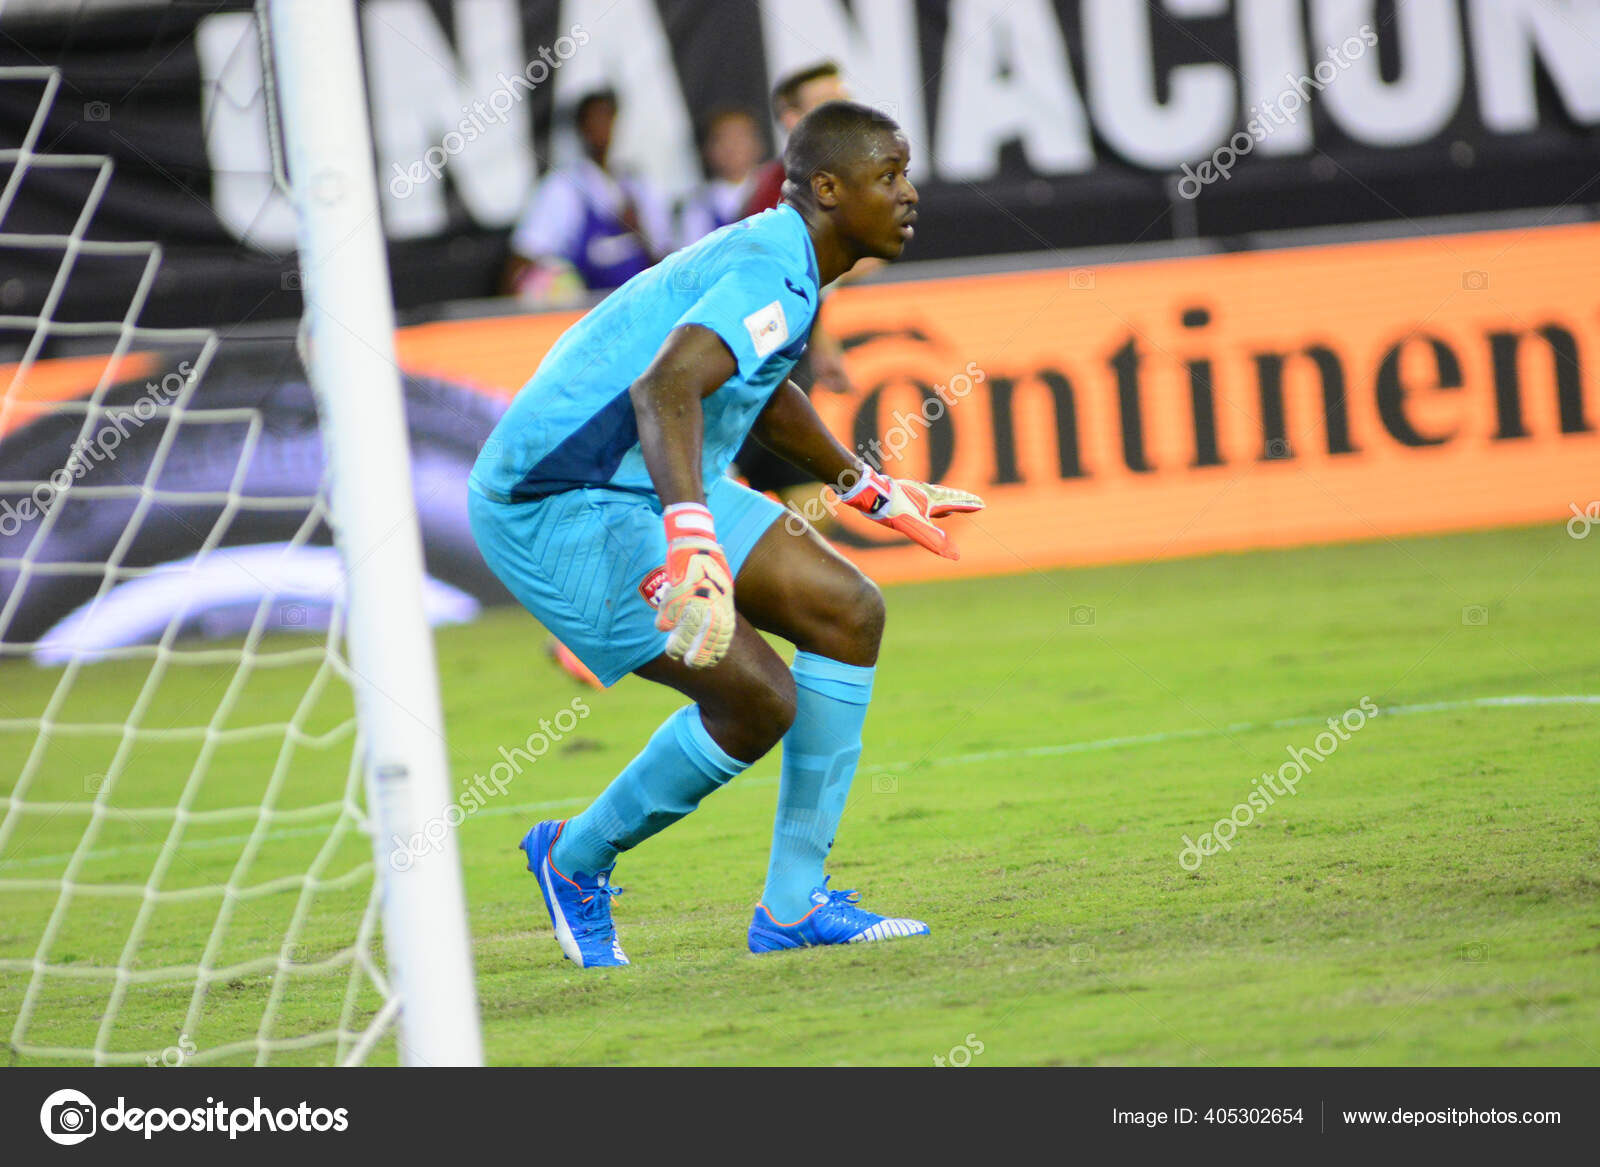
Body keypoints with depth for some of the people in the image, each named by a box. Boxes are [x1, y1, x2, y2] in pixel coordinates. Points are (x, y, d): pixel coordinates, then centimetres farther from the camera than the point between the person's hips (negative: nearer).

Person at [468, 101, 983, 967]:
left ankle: (794, 903, 7)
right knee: (758, 702, -15)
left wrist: (869, 490, 41)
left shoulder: (778, 260, 12)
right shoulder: (773, 276, -21)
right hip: (558, 512, -11)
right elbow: (664, 389, -39)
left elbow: (756, 391, 33)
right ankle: (576, 862, 10)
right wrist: (692, 536, -52)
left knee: (848, 612, 4)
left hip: (648, 486, 11)